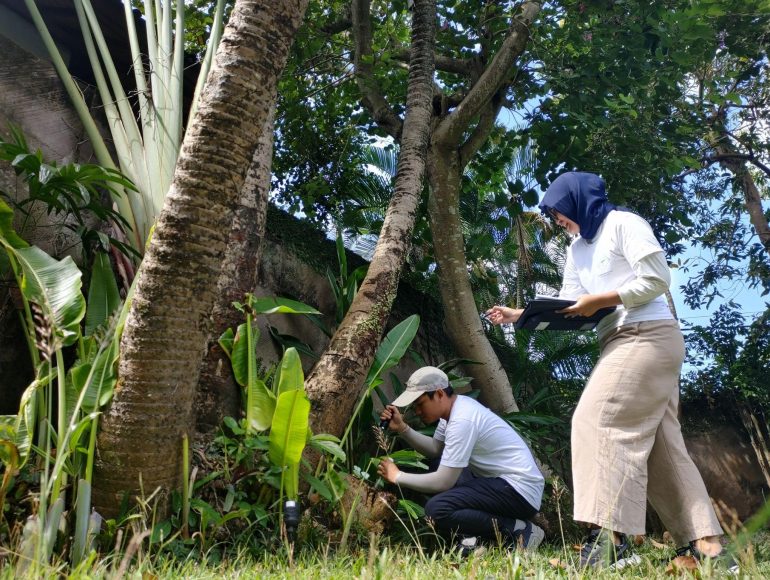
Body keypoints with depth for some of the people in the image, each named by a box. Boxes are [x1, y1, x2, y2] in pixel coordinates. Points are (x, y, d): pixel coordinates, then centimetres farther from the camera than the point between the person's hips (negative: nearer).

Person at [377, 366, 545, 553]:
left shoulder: (462, 420, -22)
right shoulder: (456, 406, 6)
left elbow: (443, 482, -21)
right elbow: (434, 449, 17)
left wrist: (397, 476, -9)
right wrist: (402, 428, 5)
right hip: (500, 482, 10)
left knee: (436, 510, -23)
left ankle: (517, 530, -11)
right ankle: (478, 536, 8)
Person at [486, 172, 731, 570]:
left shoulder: (623, 224, -3)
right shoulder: (578, 249, 21)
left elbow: (657, 280, -11)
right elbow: (567, 307, 14)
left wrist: (600, 300, -13)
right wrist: (520, 315, 3)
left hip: (650, 337, -9)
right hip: (621, 343, 9)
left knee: (598, 421, -19)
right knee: (659, 442, 4)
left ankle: (610, 537, -24)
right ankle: (704, 542, 5)